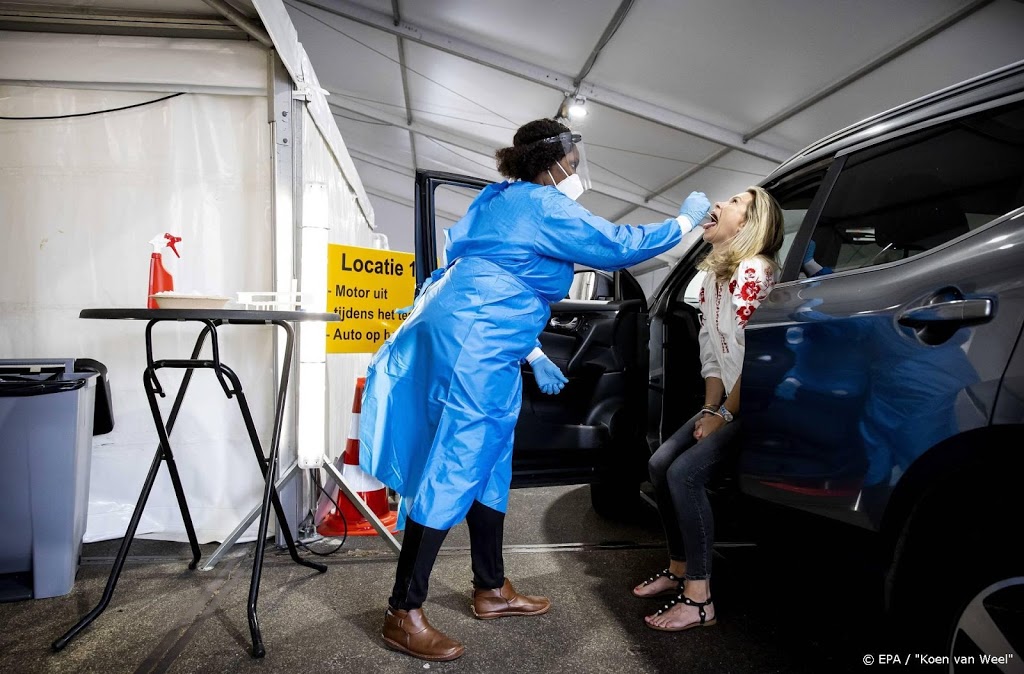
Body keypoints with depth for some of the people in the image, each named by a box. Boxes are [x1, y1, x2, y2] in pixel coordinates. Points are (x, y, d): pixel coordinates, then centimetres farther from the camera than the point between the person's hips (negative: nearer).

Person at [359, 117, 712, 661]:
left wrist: (534, 355, 23)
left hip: (479, 348, 10)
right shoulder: (546, 208, -8)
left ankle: (492, 590, 29)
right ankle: (403, 614, 2)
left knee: (489, 467, 15)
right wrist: (687, 219, 12)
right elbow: (620, 246, -4)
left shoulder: (504, 201, 21)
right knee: (451, 472, -7)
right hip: (473, 349, -10)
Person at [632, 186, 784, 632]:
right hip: (728, 404, 9)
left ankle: (699, 599, -9)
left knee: (685, 473, -19)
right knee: (660, 464, 4)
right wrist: (710, 409, 4)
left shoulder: (753, 271, -18)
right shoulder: (714, 276, 10)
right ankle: (678, 570, 20)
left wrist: (725, 416, -14)